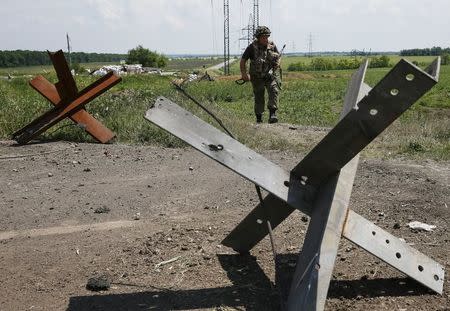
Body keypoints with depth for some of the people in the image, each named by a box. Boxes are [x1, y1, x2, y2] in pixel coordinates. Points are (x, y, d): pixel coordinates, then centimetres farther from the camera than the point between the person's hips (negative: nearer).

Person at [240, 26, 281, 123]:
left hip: (271, 75, 1)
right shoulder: (252, 47, -10)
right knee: (259, 98, 7)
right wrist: (244, 74, -5)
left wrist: (277, 63, -7)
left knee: (274, 91, -22)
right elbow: (243, 60, 0)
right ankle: (259, 118, 23)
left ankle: (272, 114, -24)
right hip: (257, 78, -1)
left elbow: (278, 58, 15)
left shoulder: (272, 46, -2)